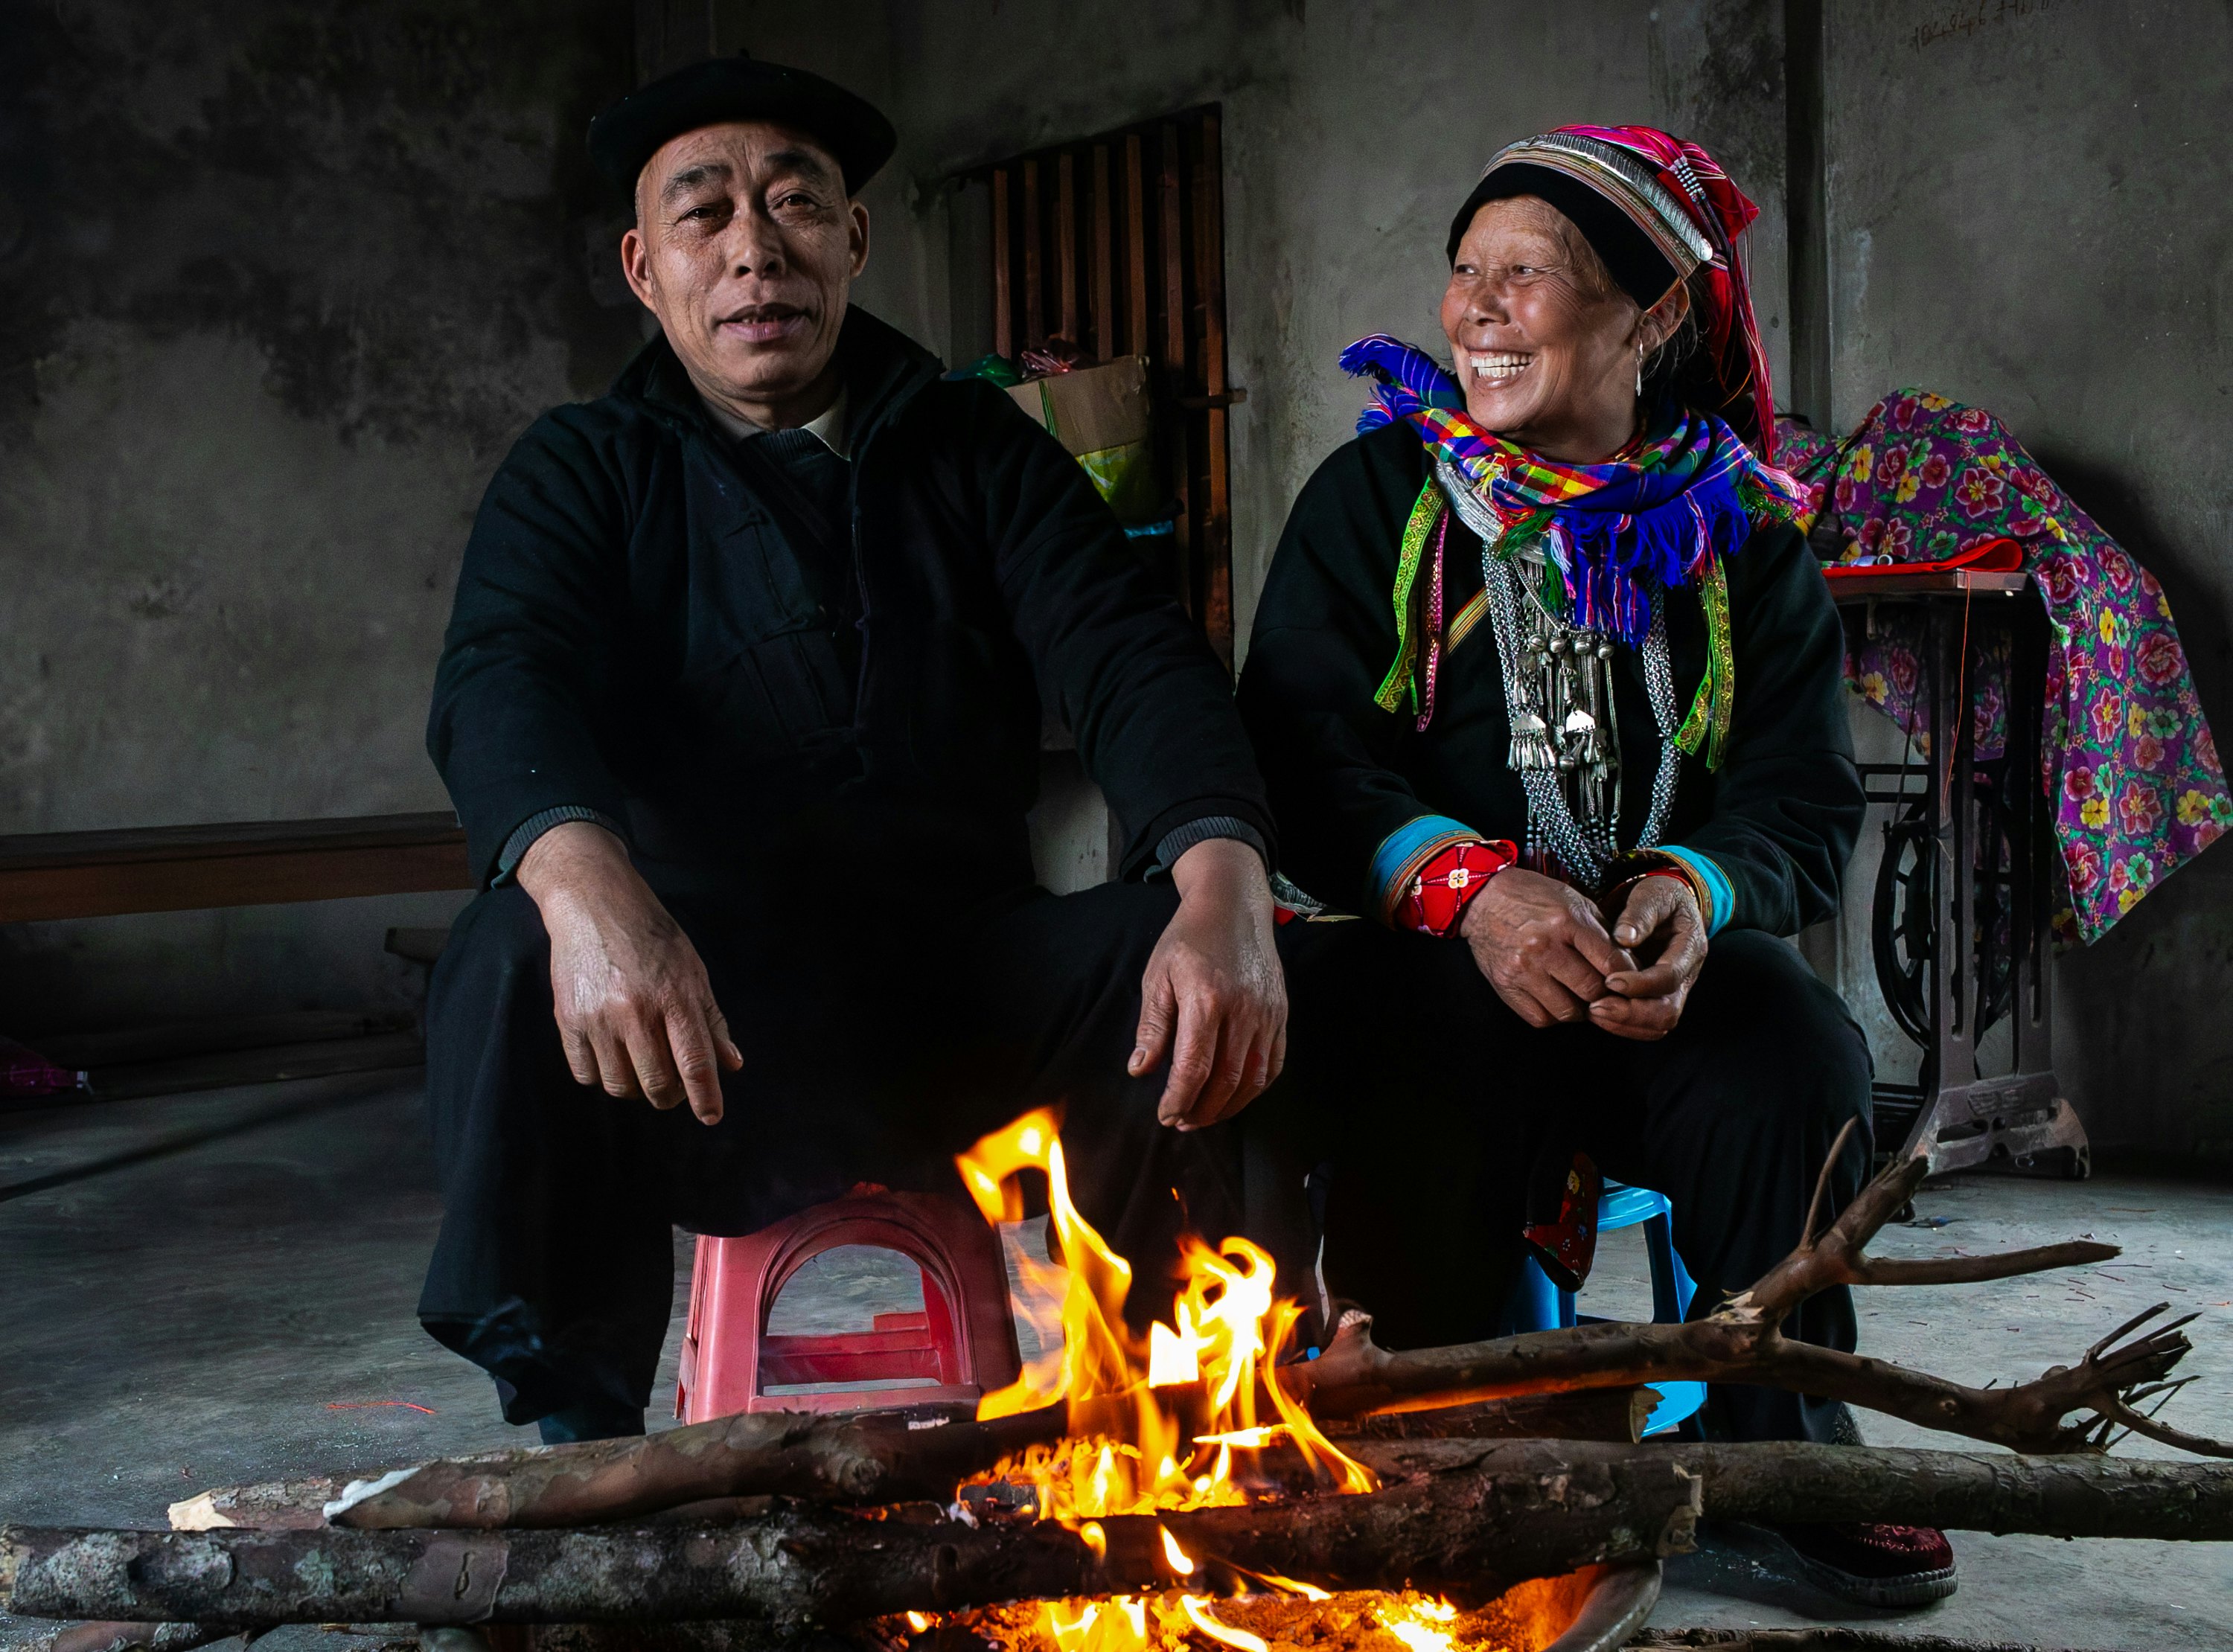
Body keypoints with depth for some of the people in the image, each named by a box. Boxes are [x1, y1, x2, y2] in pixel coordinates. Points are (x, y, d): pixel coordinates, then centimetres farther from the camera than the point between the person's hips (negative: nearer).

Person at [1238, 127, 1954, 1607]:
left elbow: (1807, 803, 4)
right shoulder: (1373, 498, 8)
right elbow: (1300, 761, -4)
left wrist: (1696, 890, -21)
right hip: (1426, 962, -1)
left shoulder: (1740, 531, 12)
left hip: (1661, 970, 2)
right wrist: (1472, 885, -23)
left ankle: (1781, 1452, -5)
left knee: (1797, 1056, -29)